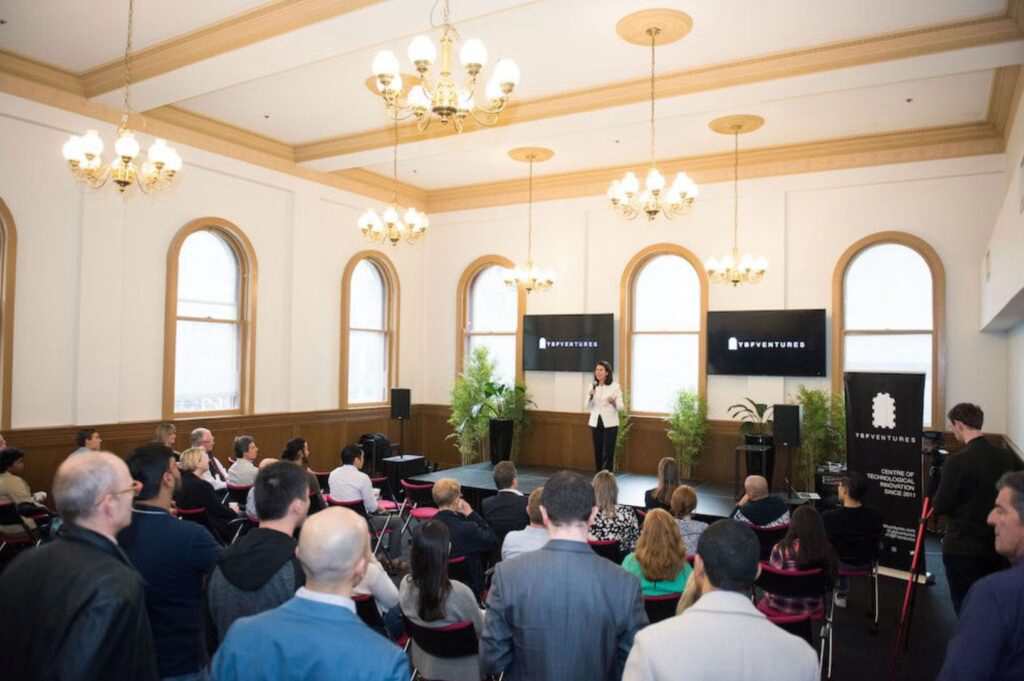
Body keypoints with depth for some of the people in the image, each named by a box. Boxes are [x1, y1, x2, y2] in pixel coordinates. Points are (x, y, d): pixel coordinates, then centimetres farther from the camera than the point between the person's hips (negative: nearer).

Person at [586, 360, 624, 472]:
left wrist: (613, 403, -29)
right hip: (595, 423, 4)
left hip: (610, 424, -4)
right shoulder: (593, 386, 5)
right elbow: (588, 406, 3)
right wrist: (591, 396, -16)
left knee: (608, 453, -5)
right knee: (597, 452, 8)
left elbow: (620, 407, -8)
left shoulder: (615, 386, -6)